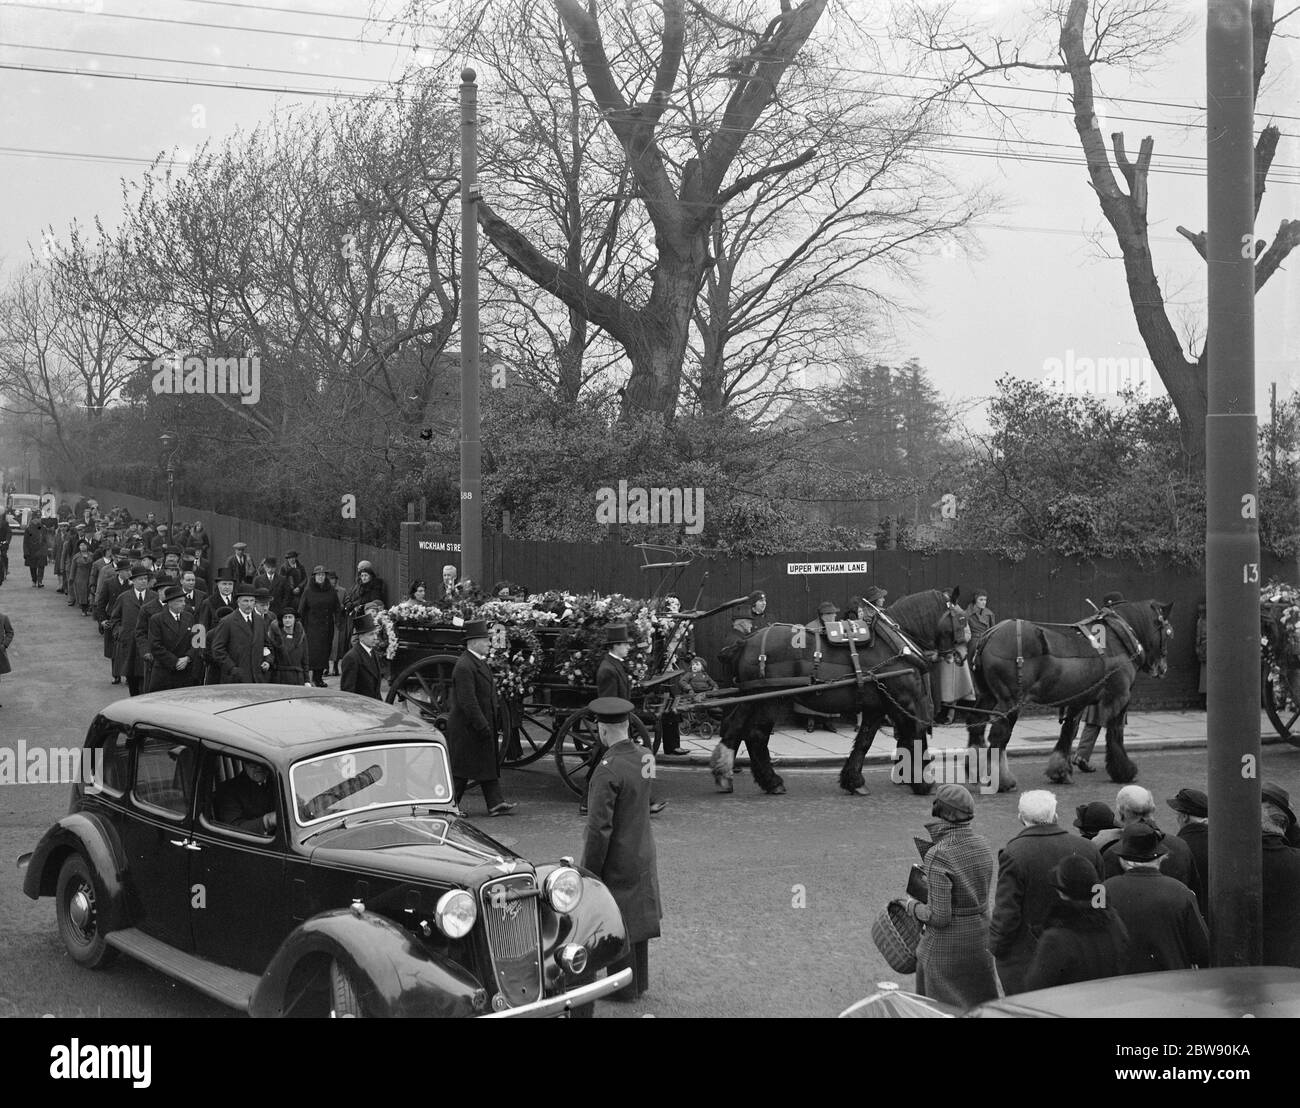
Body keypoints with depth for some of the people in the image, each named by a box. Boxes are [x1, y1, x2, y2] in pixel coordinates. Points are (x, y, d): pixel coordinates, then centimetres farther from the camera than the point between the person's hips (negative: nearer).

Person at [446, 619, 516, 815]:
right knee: (461, 768, -1)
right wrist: (482, 726, -23)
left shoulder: (481, 663, 12)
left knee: (489, 765, 9)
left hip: (483, 724, 10)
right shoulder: (464, 666, -20)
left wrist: (489, 724, 17)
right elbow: (468, 702, -24)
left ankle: (495, 803, 12)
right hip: (467, 728, -10)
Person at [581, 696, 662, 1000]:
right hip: (643, 855, 8)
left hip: (617, 860, -8)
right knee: (638, 916, 19)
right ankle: (639, 982, 33)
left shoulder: (608, 770, -26)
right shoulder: (644, 756, -3)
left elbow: (600, 828, -24)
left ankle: (624, 988, 20)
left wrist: (589, 871, -16)